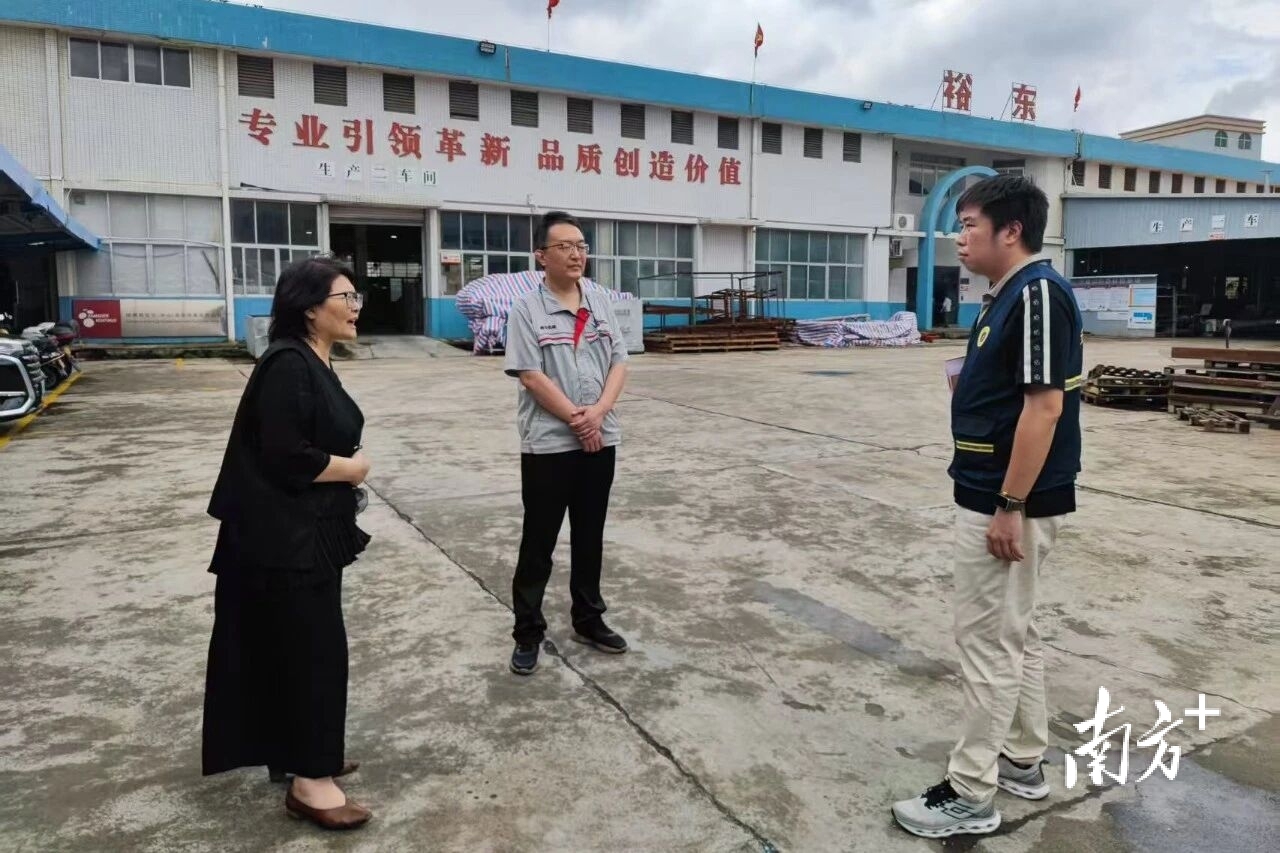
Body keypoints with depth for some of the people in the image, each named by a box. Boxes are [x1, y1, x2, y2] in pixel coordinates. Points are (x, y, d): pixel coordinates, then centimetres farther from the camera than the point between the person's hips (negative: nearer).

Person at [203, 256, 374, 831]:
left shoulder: (315, 363, 10)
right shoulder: (287, 364, -20)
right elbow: (284, 456, -25)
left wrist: (349, 466, 0)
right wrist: (352, 468, -12)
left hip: (311, 532, 10)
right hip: (284, 537, -10)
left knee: (302, 644, 18)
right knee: (311, 648, -2)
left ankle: (300, 754, 32)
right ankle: (309, 781, 10)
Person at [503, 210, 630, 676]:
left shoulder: (600, 303, 8)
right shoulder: (526, 309, -8)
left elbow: (619, 363, 5)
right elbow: (532, 376, -13)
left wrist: (598, 413, -10)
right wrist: (575, 419, -15)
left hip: (600, 440, 5)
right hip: (548, 443, -5)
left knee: (590, 537, 16)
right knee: (538, 542, 6)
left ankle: (588, 620, 32)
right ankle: (528, 632, 19)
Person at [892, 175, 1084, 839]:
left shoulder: (1038, 293, -18)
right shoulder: (1008, 296, 12)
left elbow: (1045, 406, -23)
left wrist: (1009, 506, -22)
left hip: (1006, 502, -10)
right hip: (995, 494, 10)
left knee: (986, 639, -1)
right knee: (1014, 632, 18)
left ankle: (970, 795, 11)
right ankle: (1023, 761, 33)